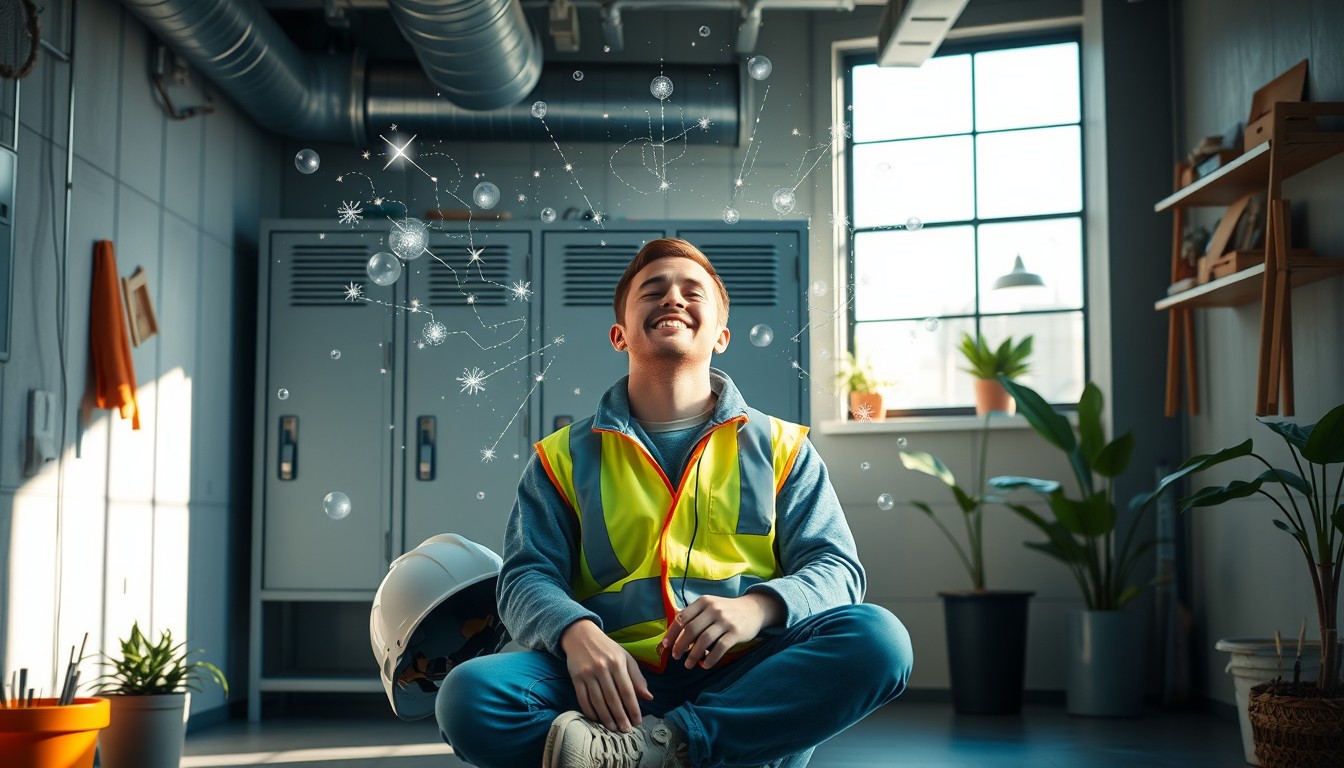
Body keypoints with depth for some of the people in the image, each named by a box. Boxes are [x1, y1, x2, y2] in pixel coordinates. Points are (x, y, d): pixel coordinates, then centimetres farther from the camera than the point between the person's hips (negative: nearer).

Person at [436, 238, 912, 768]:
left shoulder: (780, 448, 16)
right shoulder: (566, 456, 16)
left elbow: (835, 567, 8)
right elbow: (527, 576, 7)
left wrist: (759, 606, -16)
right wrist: (576, 632, -18)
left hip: (746, 679, 0)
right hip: (619, 683, 0)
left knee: (879, 638, -28)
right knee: (468, 695, -28)